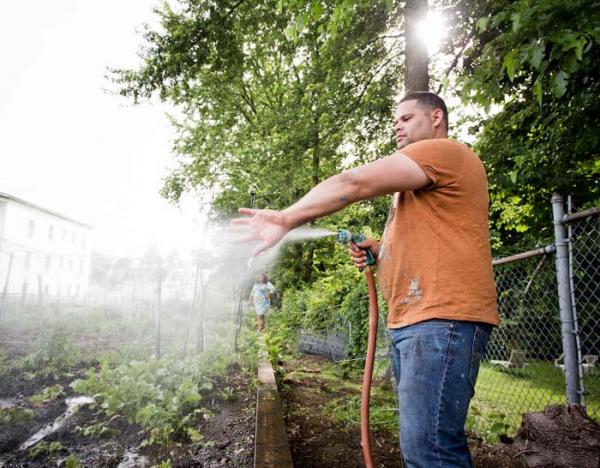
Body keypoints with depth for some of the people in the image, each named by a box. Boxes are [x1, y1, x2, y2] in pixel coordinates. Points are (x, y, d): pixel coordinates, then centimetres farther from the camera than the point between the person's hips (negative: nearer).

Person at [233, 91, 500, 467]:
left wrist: (286, 218, -13)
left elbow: (353, 184, -15)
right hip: (410, 322, 11)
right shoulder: (418, 181, 30)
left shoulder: (443, 151, -4)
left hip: (443, 318, -11)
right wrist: (378, 248, 15)